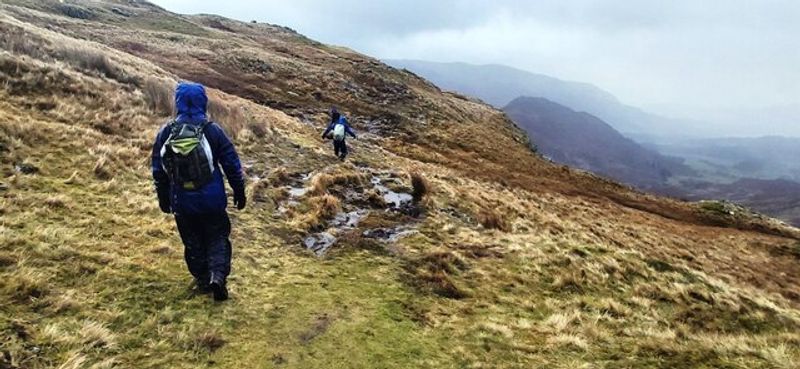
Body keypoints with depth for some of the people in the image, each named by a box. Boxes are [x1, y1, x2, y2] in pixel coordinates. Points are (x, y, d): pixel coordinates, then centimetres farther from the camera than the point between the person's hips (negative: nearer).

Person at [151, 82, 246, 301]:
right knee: (218, 238, 12)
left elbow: (158, 170, 4)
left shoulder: (165, 133, -4)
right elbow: (232, 163, -6)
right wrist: (239, 192, 6)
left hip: (182, 203, 2)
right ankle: (217, 274, -5)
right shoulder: (212, 130, -10)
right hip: (212, 200, -2)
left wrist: (163, 198, 17)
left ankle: (202, 280, 26)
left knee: (193, 242, 18)